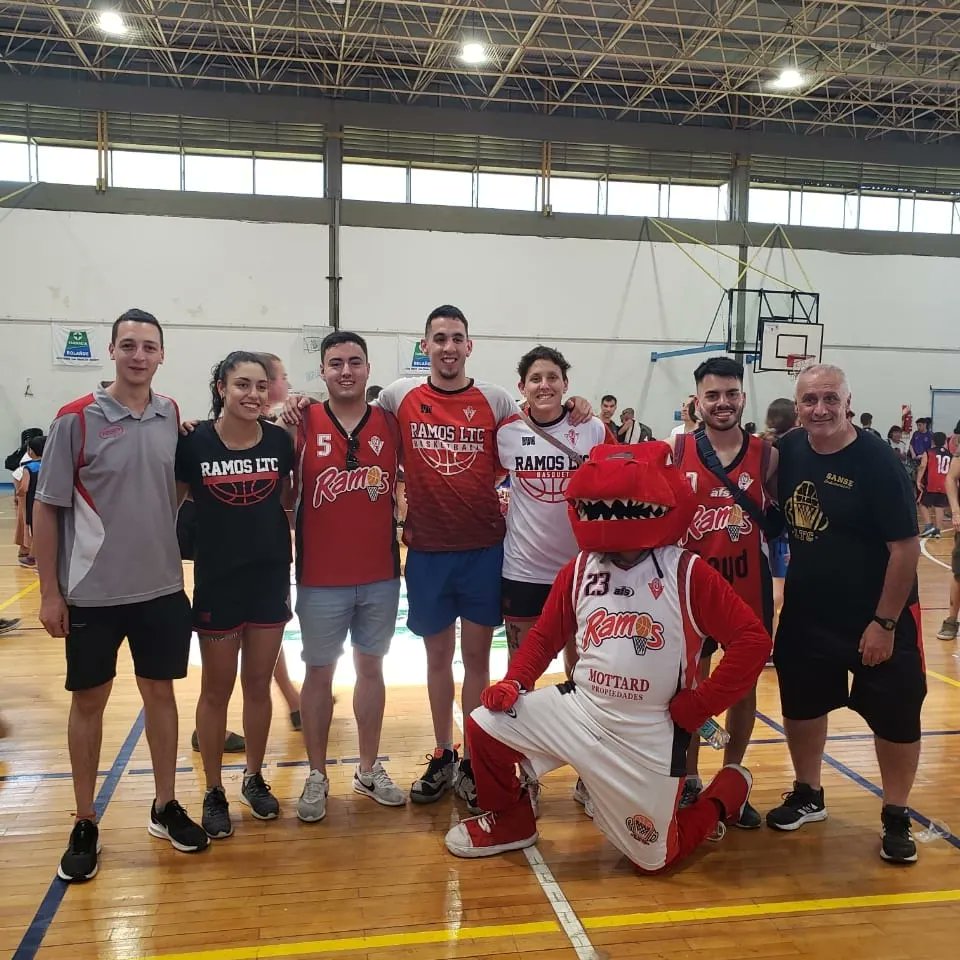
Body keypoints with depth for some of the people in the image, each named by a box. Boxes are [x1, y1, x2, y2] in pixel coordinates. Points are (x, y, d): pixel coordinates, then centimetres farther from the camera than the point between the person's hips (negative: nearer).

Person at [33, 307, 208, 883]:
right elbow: (46, 509, -6)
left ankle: (165, 807, 29)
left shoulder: (173, 417, 1)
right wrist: (50, 592, -7)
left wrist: (183, 554, 7)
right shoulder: (76, 420, -10)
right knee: (89, 702, 9)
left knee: (161, 692, 12)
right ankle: (86, 825, 24)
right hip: (92, 593, -3)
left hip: (163, 588, 3)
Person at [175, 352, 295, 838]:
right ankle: (214, 792, 27)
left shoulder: (279, 440, -4)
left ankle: (254, 778, 34)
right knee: (216, 691, 11)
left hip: (270, 581, 2)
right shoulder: (194, 442, -10)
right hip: (217, 583, -2)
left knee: (258, 686, 15)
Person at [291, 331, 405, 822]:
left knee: (371, 668, 14)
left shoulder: (390, 423, 1)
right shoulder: (304, 424, -6)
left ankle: (369, 770, 29)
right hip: (321, 579, -2)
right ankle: (317, 776, 25)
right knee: (319, 673, 10)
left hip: (381, 577, 3)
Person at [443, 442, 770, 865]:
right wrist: (513, 681, -5)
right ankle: (510, 820, 20)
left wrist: (696, 708, -14)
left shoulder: (686, 573, -14)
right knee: (485, 725, -7)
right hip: (578, 710, 4)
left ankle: (730, 787, 33)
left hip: (649, 734, -4)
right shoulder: (579, 570, -1)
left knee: (653, 857, 7)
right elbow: (545, 636, 11)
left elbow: (753, 639, -14)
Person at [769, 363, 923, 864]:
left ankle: (896, 818, 27)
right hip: (806, 613, 5)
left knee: (894, 716, 7)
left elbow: (906, 547, -18)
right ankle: (808, 795, 36)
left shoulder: (876, 460, -19)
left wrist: (885, 622, -17)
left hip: (877, 617, -5)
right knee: (801, 702, 15)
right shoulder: (789, 450, -4)